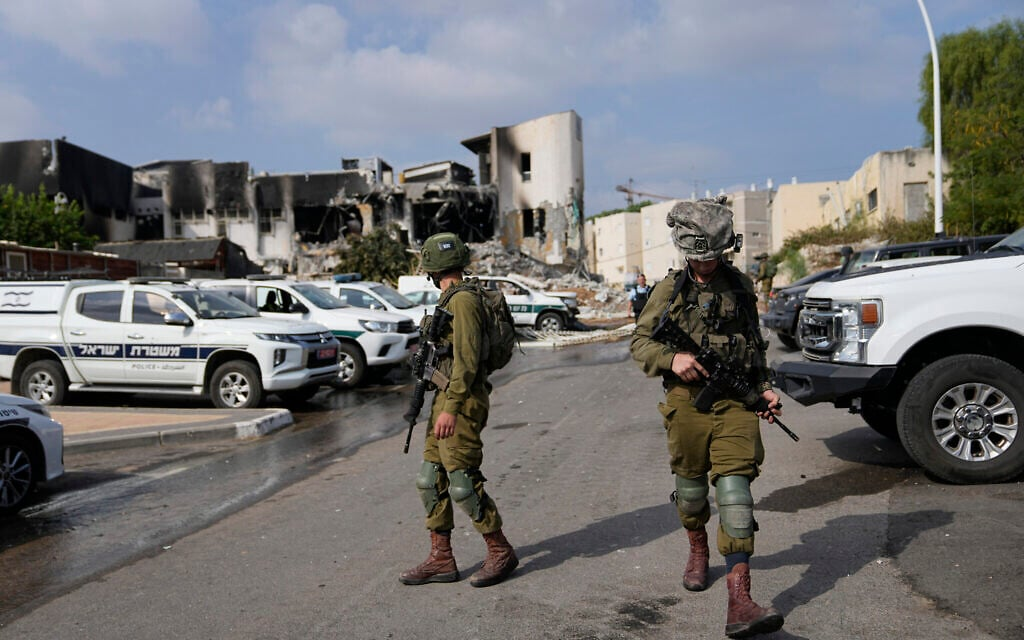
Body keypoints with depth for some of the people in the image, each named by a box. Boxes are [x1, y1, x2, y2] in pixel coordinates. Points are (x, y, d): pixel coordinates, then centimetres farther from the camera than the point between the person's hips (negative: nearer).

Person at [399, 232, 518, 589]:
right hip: (448, 398, 10)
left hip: (461, 402, -10)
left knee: (463, 484, -5)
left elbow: (466, 359, -22)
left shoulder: (463, 300, -15)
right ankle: (441, 560, 19)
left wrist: (451, 408, -25)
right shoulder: (451, 299, 15)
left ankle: (501, 552, 12)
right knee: (431, 480, 11)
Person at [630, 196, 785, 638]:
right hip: (687, 400, 0)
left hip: (735, 402, 0)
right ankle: (698, 550, 46)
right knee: (691, 485, 14)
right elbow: (639, 343, 5)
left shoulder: (741, 286, 10)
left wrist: (763, 387, 10)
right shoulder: (669, 290, 4)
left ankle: (739, 604, -12)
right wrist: (671, 358, -14)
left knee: (735, 490, -10)